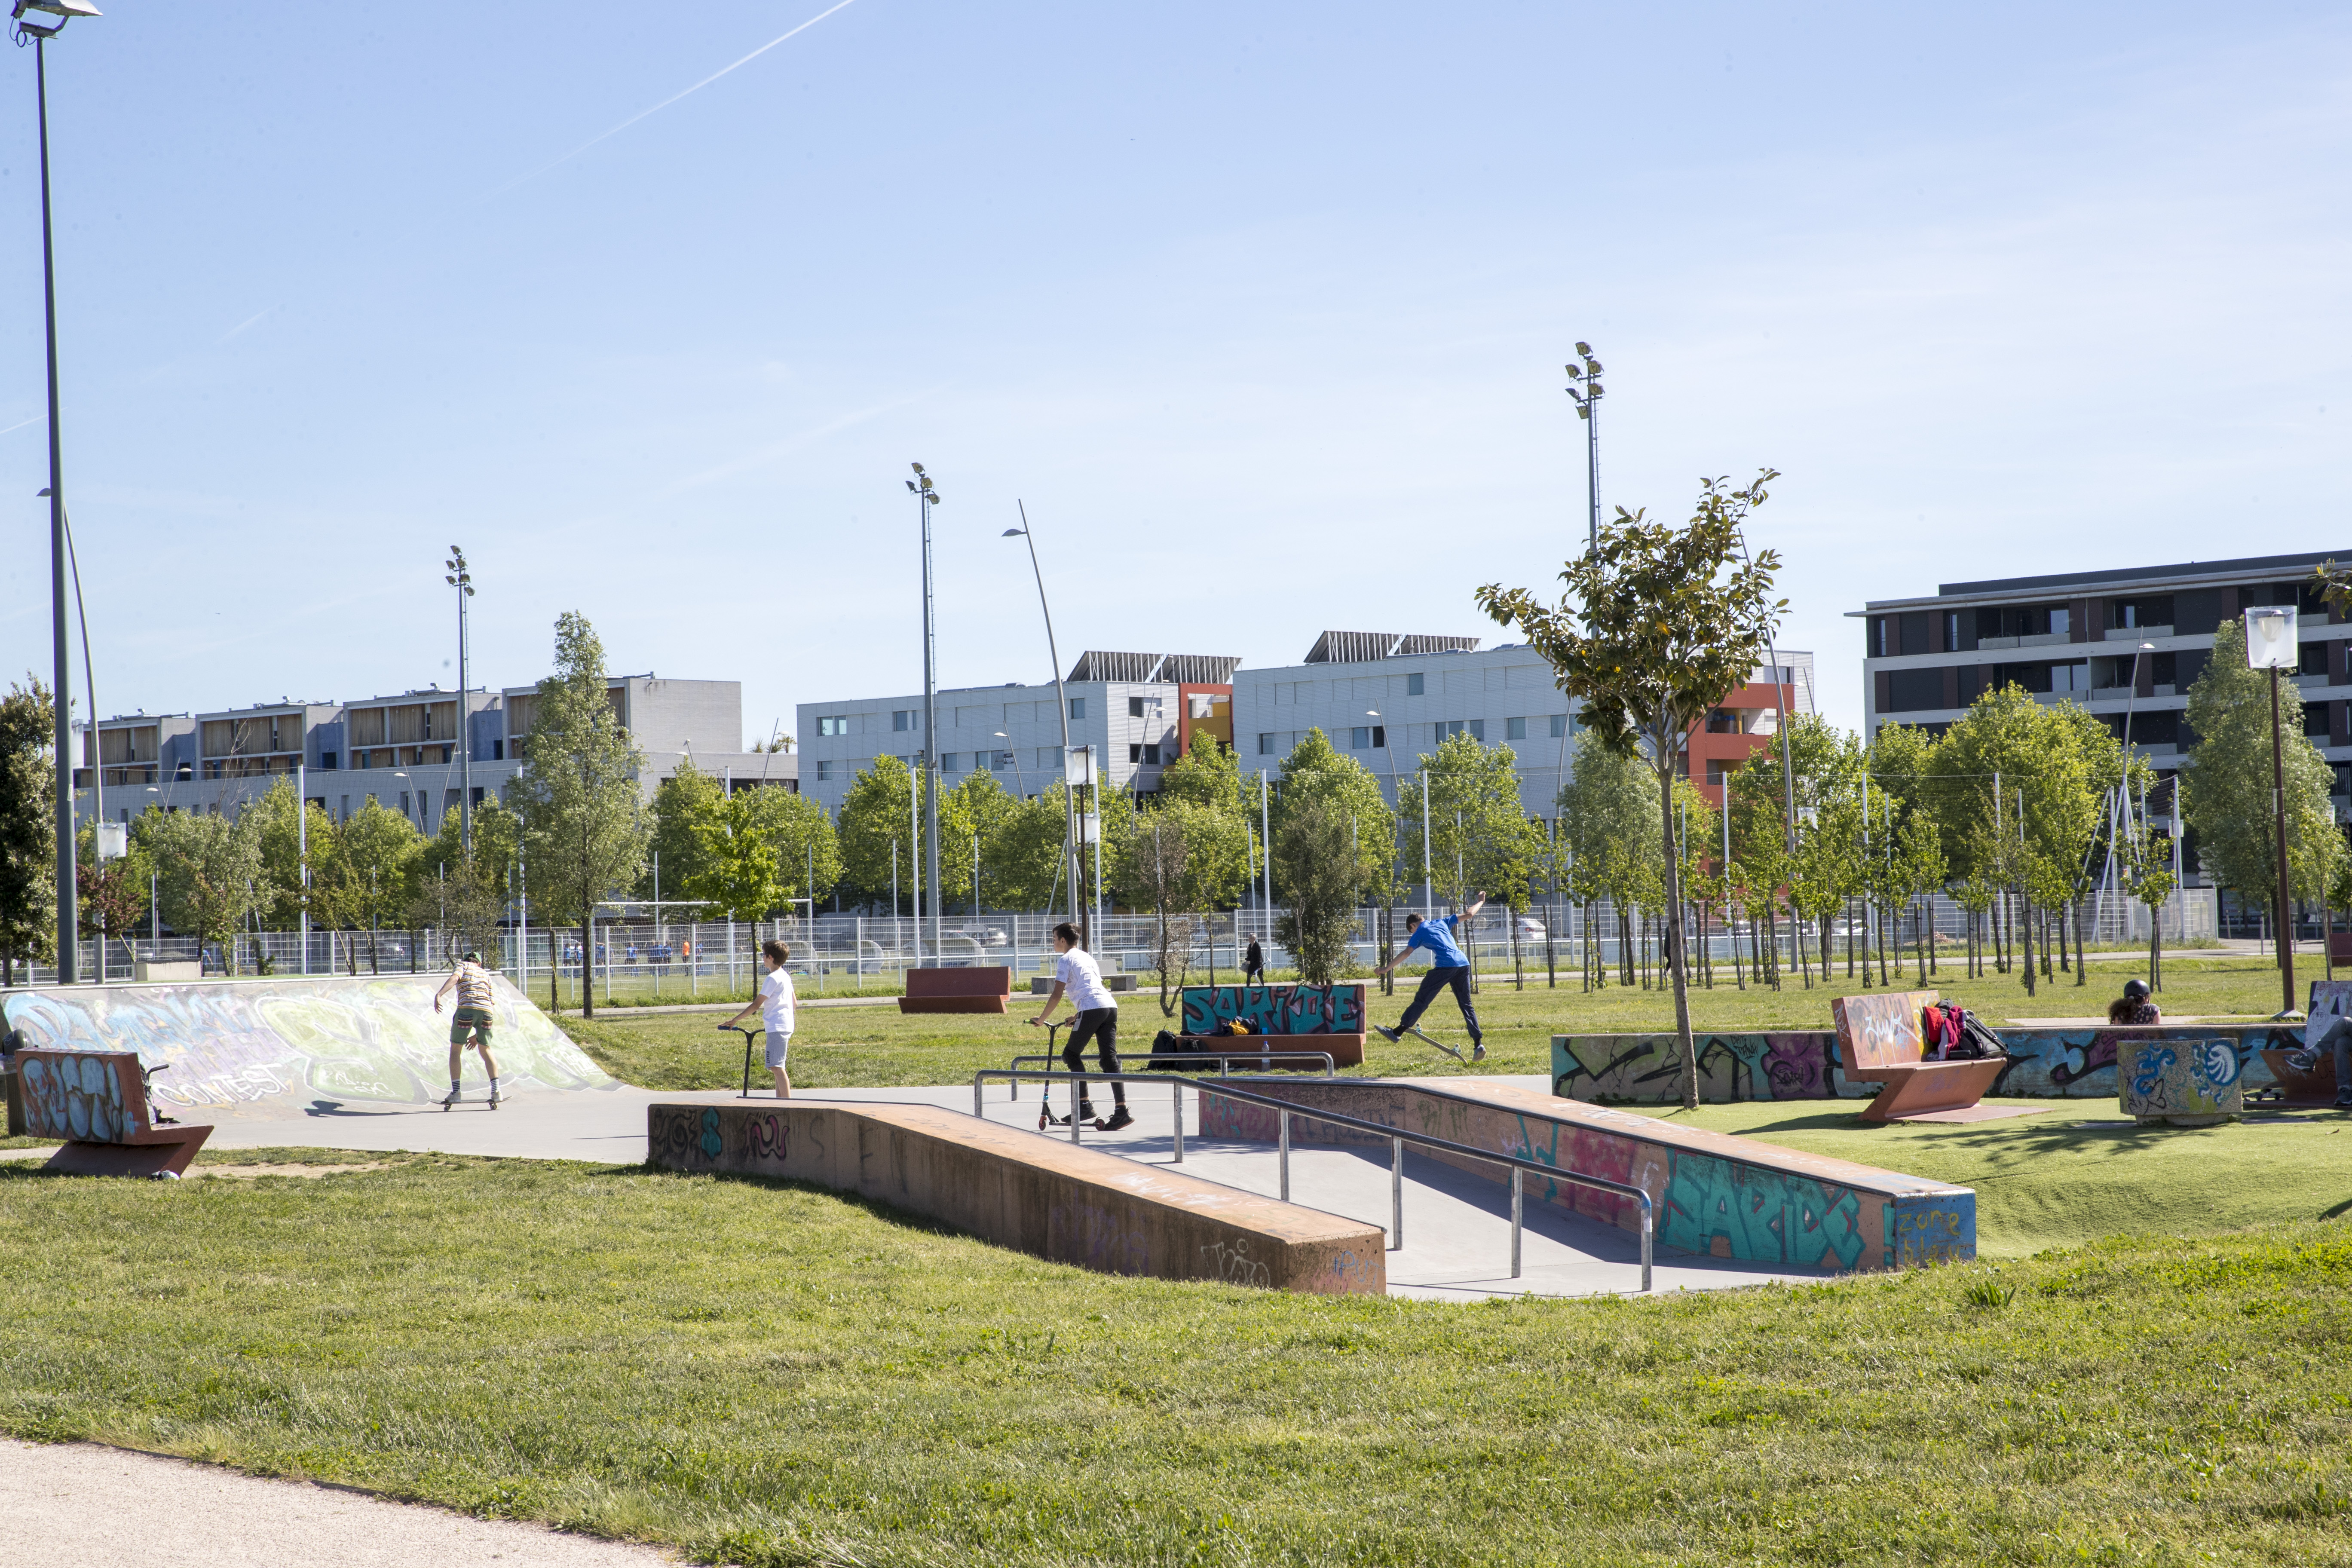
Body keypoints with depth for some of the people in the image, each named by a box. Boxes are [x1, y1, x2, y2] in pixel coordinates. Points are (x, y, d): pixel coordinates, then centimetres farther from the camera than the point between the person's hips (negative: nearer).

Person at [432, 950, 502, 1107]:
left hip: (467, 1008, -4)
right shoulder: (486, 974, 32)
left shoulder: (462, 965, 21)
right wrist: (477, 1035, 31)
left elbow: (454, 978, -4)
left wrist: (439, 995, -19)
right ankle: (496, 1090, 10)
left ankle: (456, 1092, 4)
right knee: (485, 1050, 22)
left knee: (455, 1049, 11)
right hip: (486, 1011, 4)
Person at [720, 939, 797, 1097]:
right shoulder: (786, 976, 15)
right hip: (786, 1027, 10)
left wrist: (734, 1021, -10)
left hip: (777, 1028, -10)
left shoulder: (772, 979, -13)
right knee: (777, 1068, 13)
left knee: (776, 1067, -13)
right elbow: (793, 1003, 24)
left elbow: (756, 1005, -14)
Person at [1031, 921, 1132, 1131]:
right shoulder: (1088, 957, 28)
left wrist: (1041, 1020, 8)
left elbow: (1057, 996, -2)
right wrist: (1078, 1018, 40)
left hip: (1092, 1009, -8)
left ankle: (1084, 1105, -2)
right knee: (1110, 1059, 2)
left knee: (1071, 1054, 4)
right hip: (1110, 1006, 8)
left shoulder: (1065, 960, 4)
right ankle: (1122, 1111, -7)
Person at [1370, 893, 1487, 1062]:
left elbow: (1406, 953, 0)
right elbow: (1469, 914, 29)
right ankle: (1478, 1043, 2)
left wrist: (1386, 969, 1)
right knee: (1466, 1005, 11)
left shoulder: (1420, 933, 11)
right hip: (1463, 964, 5)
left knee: (1421, 1000, -3)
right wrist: (1480, 902, 47)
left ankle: (1397, 1032, -6)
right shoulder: (1442, 923, 24)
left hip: (1445, 966, -5)